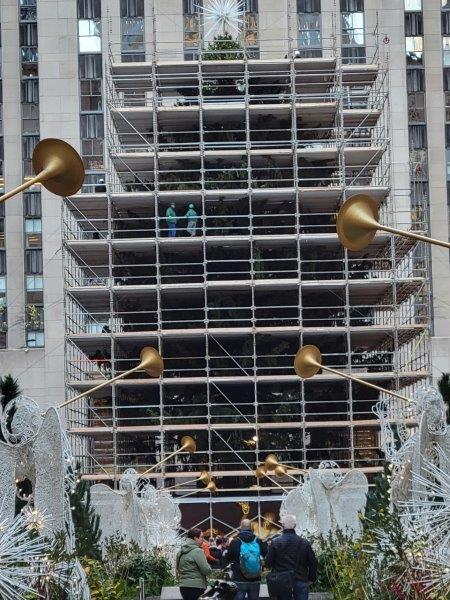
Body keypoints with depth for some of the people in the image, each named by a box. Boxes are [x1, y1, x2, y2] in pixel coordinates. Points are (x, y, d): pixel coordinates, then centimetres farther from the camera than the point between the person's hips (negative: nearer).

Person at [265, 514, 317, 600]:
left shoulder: (275, 542, -6)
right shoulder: (304, 543, 0)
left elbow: (268, 563, -1)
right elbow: (313, 563, 4)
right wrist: (311, 579, 17)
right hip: (301, 582, 1)